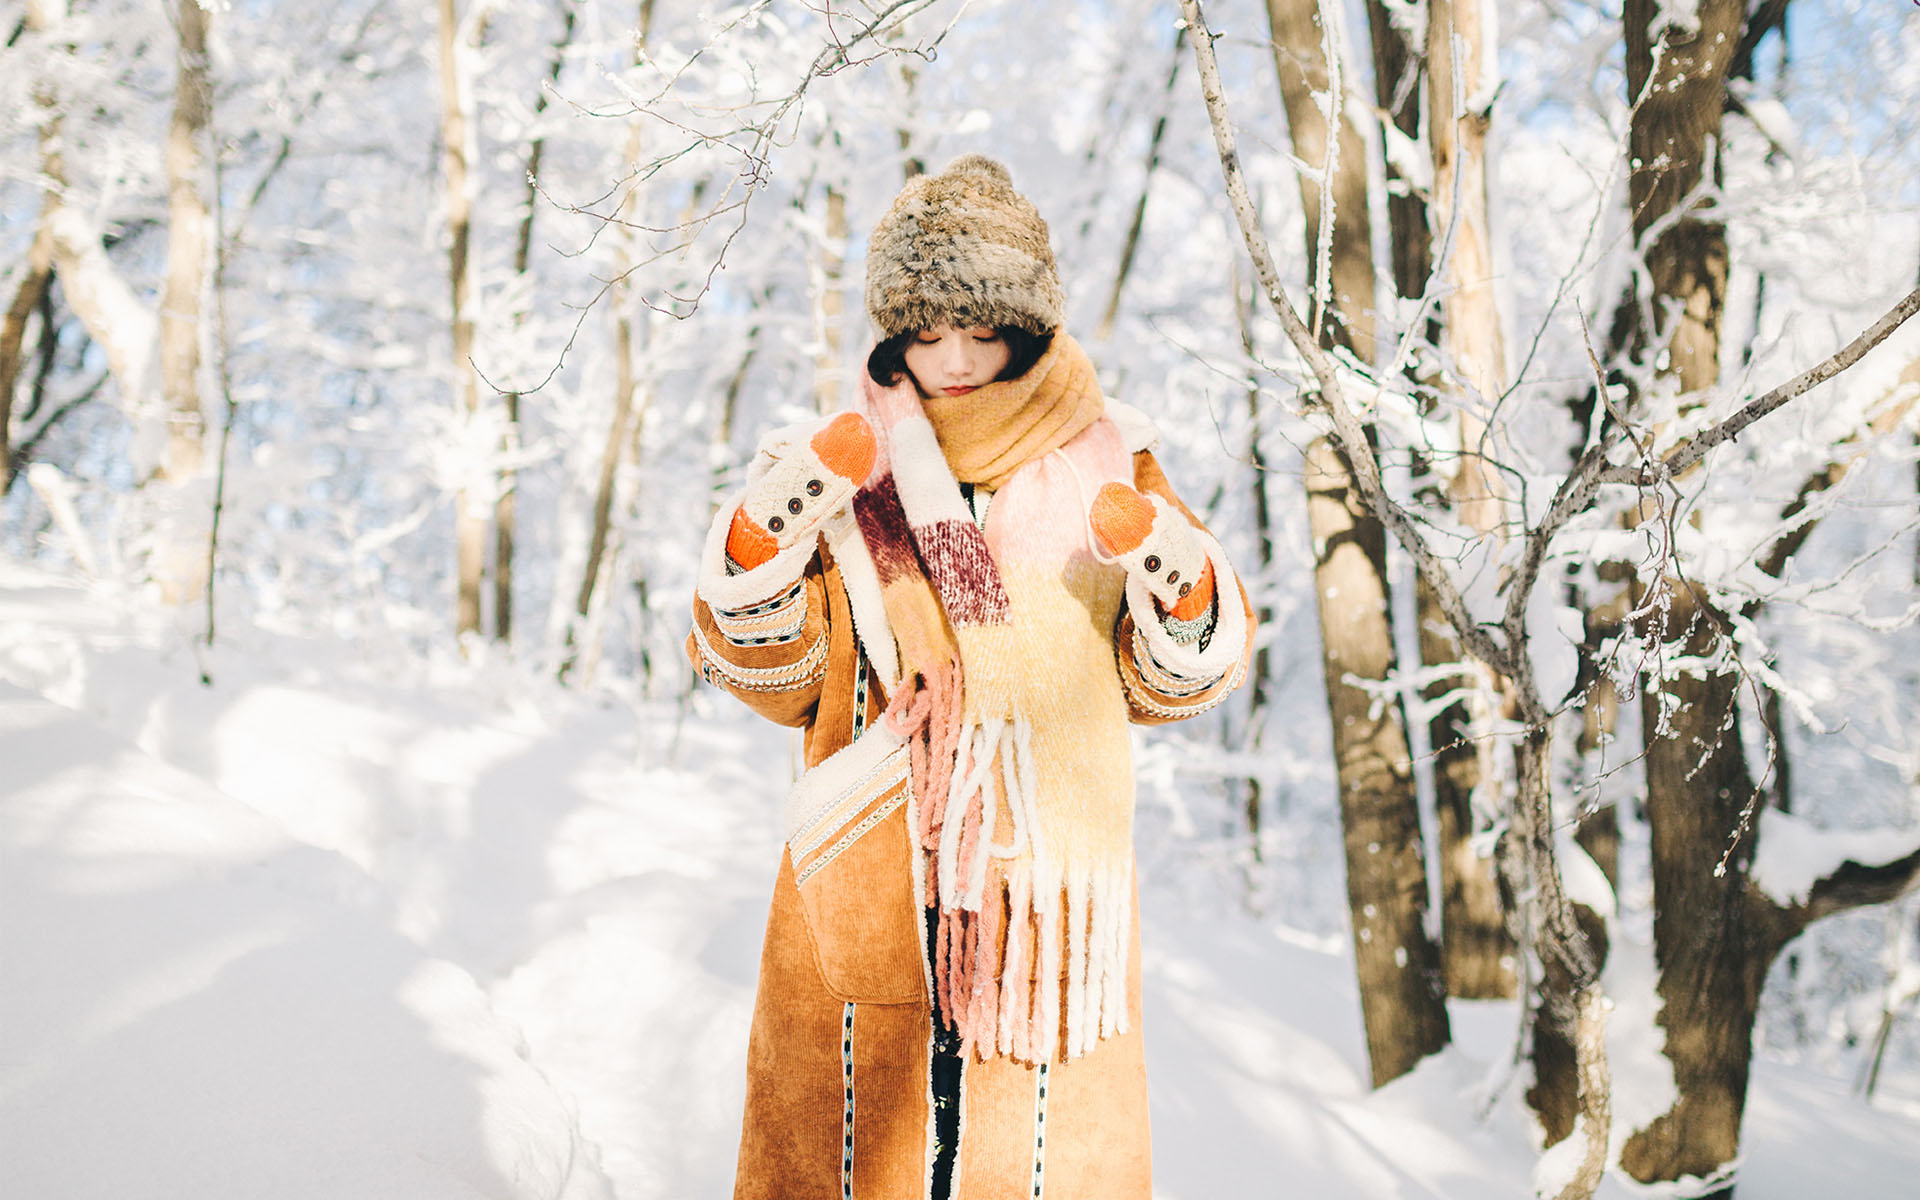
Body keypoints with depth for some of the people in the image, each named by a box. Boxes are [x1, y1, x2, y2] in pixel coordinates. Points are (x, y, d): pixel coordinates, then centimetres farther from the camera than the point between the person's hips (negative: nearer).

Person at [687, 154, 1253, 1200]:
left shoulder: (1102, 467, 4)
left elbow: (1167, 681, 8)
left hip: (1046, 898, 0)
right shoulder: (845, 467, 5)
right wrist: (762, 544, -10)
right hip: (867, 900, 0)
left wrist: (1181, 598, -13)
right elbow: (770, 674, 5)